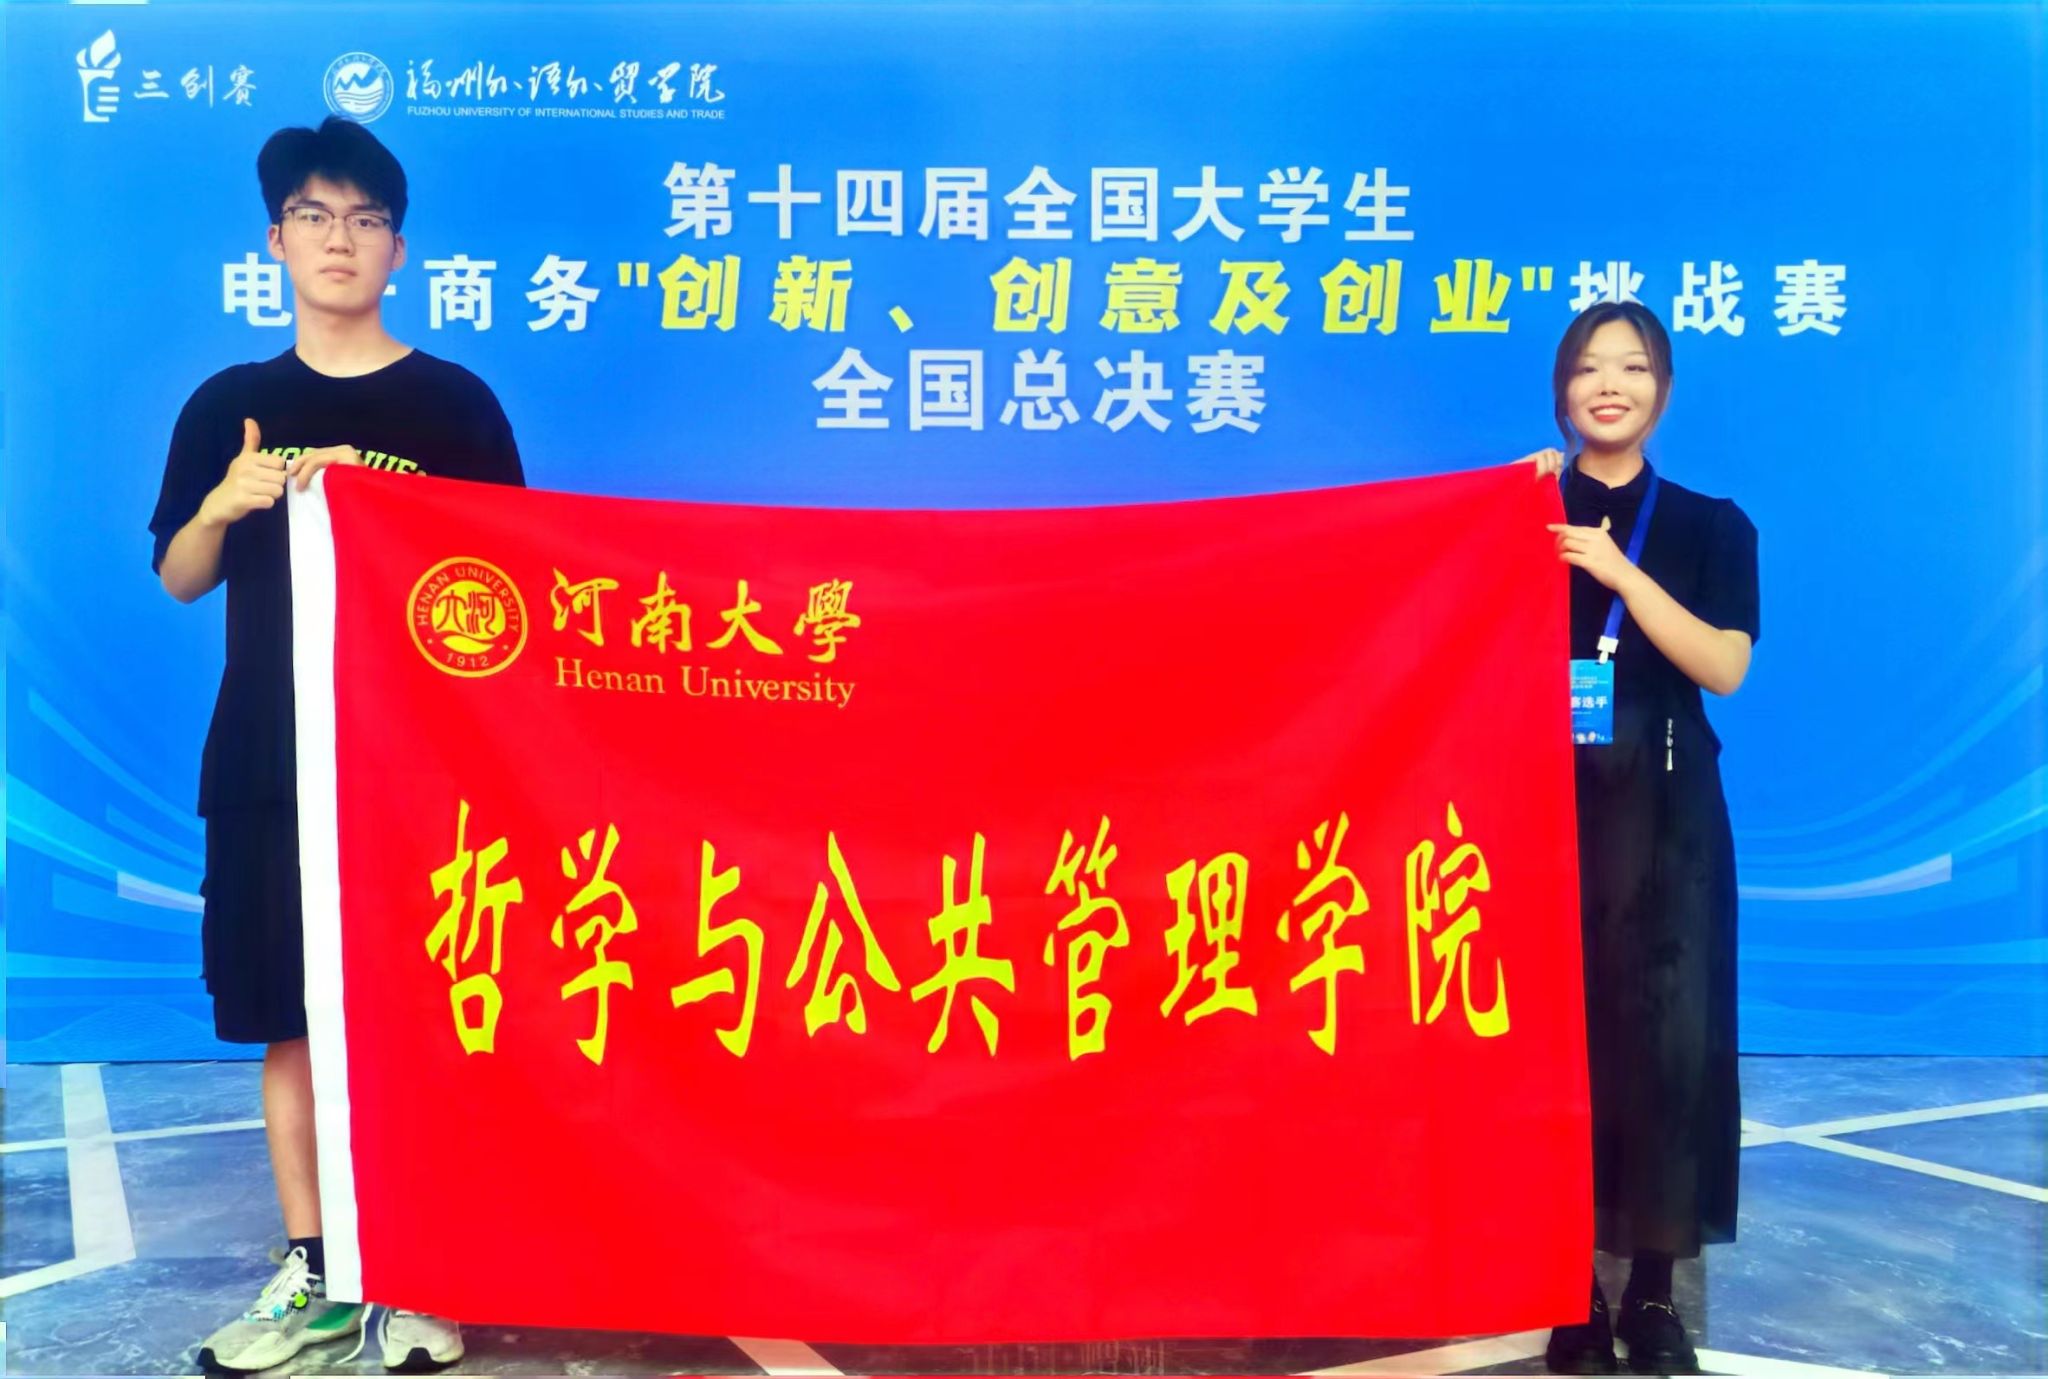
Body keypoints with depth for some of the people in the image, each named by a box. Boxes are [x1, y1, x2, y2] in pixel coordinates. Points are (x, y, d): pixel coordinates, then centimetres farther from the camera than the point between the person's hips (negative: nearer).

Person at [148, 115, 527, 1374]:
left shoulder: (455, 404, 2)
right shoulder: (229, 405, 9)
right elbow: (178, 579, 10)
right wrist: (223, 505, -9)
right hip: (268, 762, 3)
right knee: (290, 1019, 8)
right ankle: (310, 1272, 22)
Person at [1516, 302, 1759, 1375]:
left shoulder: (1711, 525, 9)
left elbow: (1725, 668, -5)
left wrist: (1619, 572, -14)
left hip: (1662, 810, 1)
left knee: (1664, 1029, -2)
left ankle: (1654, 1291, 11)